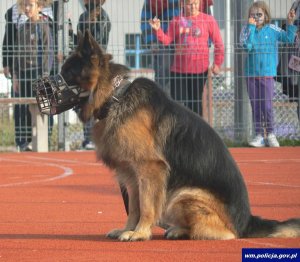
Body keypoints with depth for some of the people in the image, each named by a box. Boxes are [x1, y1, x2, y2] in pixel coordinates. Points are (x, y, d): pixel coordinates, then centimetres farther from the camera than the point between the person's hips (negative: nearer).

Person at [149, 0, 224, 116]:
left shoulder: (208, 20, -1)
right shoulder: (176, 21, 7)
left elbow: (218, 43, 1)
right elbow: (167, 40, 2)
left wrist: (217, 63, -2)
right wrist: (158, 30, -14)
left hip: (199, 69, -2)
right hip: (178, 68, 2)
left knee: (195, 101, 4)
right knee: (177, 101, 0)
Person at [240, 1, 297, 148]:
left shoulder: (272, 30, 1)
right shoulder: (246, 30, 0)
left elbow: (288, 38, 0)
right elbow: (247, 45, -16)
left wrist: (290, 23, -10)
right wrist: (251, 27, -17)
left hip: (267, 74, -1)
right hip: (251, 74, 1)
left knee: (267, 106, -5)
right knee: (255, 106, 5)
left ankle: (270, 134, 7)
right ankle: (259, 135, 11)